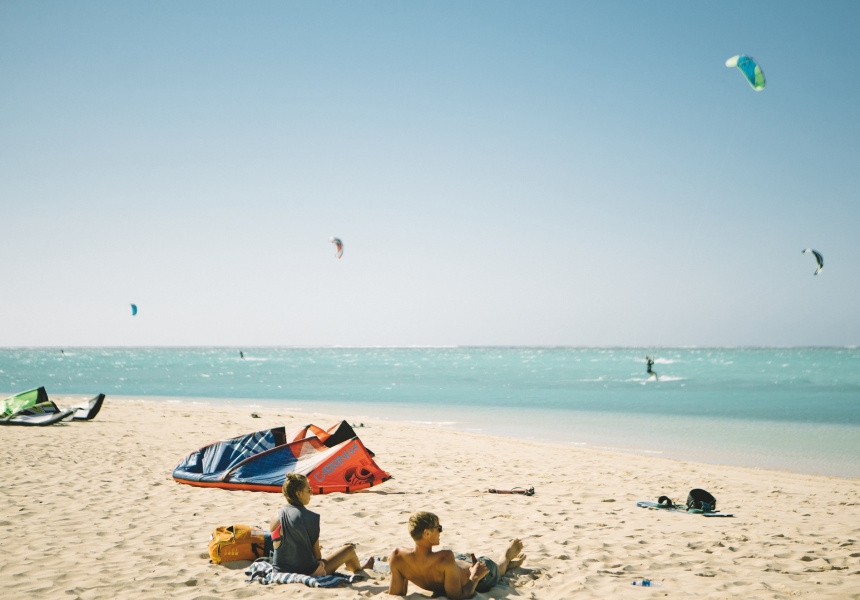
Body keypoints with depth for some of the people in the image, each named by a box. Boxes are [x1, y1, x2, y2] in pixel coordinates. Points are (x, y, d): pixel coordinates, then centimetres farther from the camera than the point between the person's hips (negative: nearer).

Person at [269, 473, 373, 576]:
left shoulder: (278, 515, -6)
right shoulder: (310, 517, -20)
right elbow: (316, 551, -11)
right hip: (307, 571, -6)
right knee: (349, 549, 13)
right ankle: (359, 571, 46)